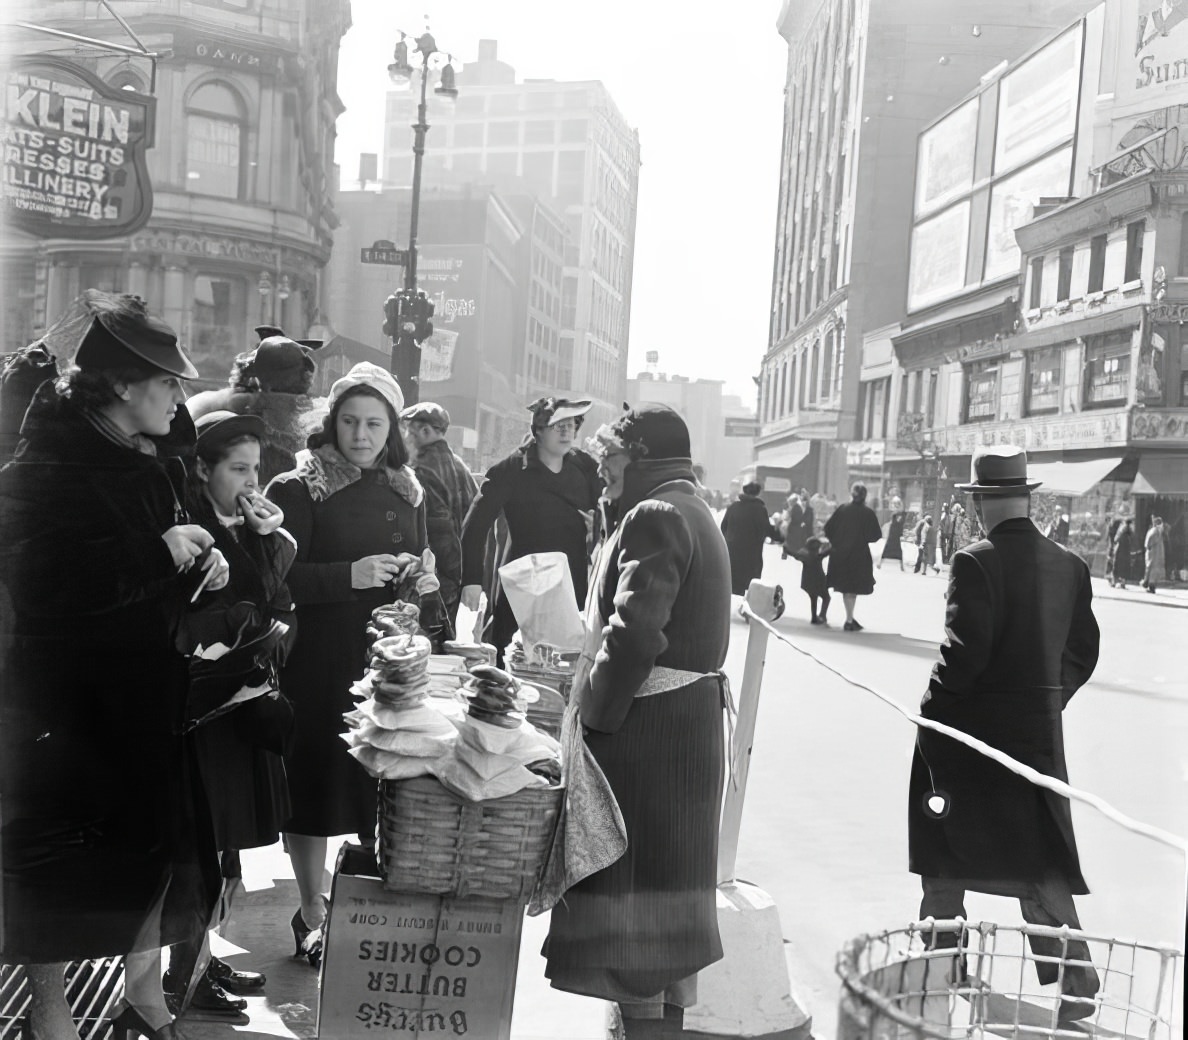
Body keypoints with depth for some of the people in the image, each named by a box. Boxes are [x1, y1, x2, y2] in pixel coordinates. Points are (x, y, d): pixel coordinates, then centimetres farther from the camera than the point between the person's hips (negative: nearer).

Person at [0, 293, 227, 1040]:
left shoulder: (160, 460, 6)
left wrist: (205, 561, -2)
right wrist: (158, 554, -24)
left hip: (146, 691, 7)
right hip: (66, 696, -6)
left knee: (156, 838, 14)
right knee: (60, 852, 6)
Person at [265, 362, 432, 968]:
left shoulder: (406, 492, 12)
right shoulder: (297, 490, -4)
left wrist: (419, 577, -3)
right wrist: (350, 576, -21)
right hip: (318, 663, -4)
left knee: (385, 787, 6)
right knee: (315, 783, 4)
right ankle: (311, 910, 22)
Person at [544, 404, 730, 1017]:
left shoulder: (654, 516, -15)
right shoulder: (695, 514, 16)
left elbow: (635, 631, -24)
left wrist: (595, 714, -16)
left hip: (645, 726, -10)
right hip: (693, 717, 10)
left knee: (631, 874, 0)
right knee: (674, 867, 18)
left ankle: (641, 1004, 9)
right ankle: (678, 999, 31)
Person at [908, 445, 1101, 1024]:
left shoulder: (975, 563, -17)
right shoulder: (1069, 565, 2)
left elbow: (964, 651, -21)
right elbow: (1082, 651, 8)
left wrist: (931, 711, -9)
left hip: (971, 730, -5)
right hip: (1040, 732, 5)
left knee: (946, 855, 14)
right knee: (1040, 862, 13)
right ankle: (1075, 981, 12)